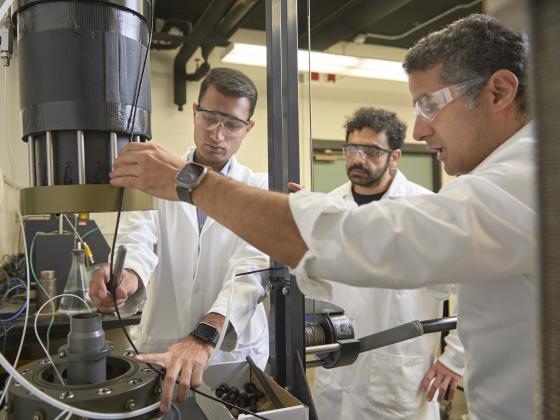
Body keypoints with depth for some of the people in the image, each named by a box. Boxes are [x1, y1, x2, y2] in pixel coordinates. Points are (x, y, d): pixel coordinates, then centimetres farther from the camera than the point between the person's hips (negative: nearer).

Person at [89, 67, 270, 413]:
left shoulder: (259, 189, -5)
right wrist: (127, 276, -38)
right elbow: (139, 239, -15)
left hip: (236, 351, 0)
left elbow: (252, 267, -19)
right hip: (160, 346, 1)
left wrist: (205, 336, -35)